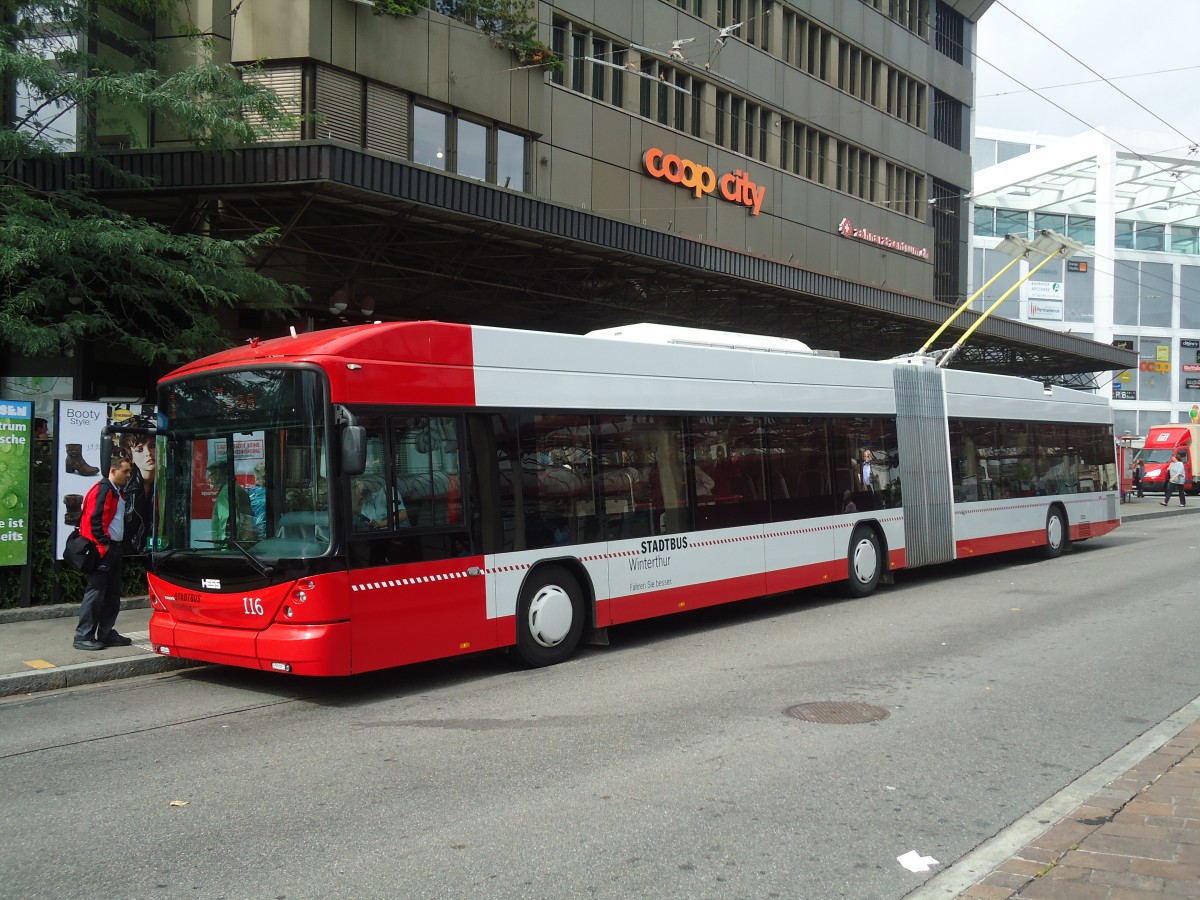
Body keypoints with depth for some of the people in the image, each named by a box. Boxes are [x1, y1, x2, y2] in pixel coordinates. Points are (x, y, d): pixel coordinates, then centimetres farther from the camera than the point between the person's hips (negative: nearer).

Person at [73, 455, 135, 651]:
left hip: (113, 548, 10)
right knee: (95, 592, -8)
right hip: (103, 549, -10)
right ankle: (83, 636, -3)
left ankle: (106, 633, 20)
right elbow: (94, 519, -20)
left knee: (113, 594, 13)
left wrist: (114, 544, 16)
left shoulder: (116, 492, 19)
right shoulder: (103, 489, -12)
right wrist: (104, 543, -18)